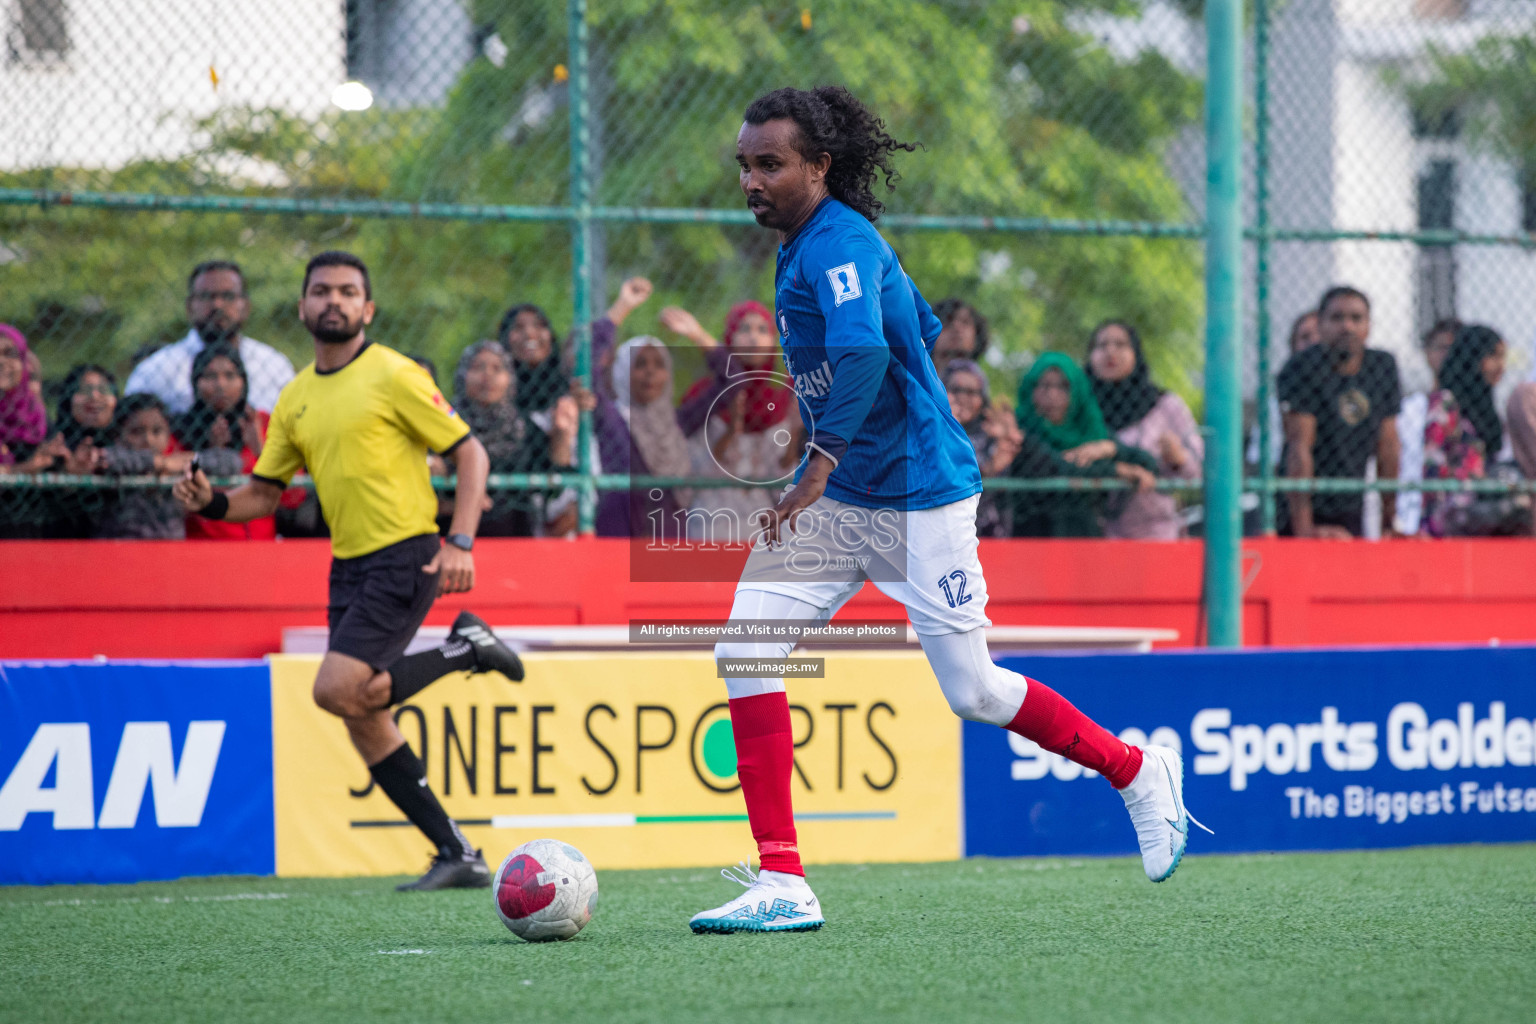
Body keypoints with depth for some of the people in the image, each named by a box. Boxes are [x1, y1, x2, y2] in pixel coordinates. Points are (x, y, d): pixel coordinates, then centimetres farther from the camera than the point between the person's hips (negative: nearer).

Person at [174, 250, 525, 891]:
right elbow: (264, 493, 16)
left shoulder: (393, 376, -7)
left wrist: (460, 543, -17)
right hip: (349, 565, 7)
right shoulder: (296, 399, 13)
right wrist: (211, 504, -5)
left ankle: (466, 650, 0)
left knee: (337, 689, -21)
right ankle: (458, 857, 9)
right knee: (362, 720, 2)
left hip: (404, 556, -7)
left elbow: (469, 453, -6)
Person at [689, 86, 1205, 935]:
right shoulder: (804, 248, 11)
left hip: (919, 498, -9)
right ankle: (781, 883, -10)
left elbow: (863, 351, -38)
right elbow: (921, 326, 24)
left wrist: (821, 464, -42)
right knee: (745, 652, -9)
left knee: (972, 691, 0)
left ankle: (1139, 774, 26)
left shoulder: (839, 243, -18)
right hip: (837, 496, 9)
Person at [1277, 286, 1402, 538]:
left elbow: (1387, 445, 10)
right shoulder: (1302, 368, -12)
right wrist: (1303, 527, -22)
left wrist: (1389, 516, 9)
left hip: (1353, 515, 5)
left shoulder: (1384, 366, 5)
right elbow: (1299, 448, -17)